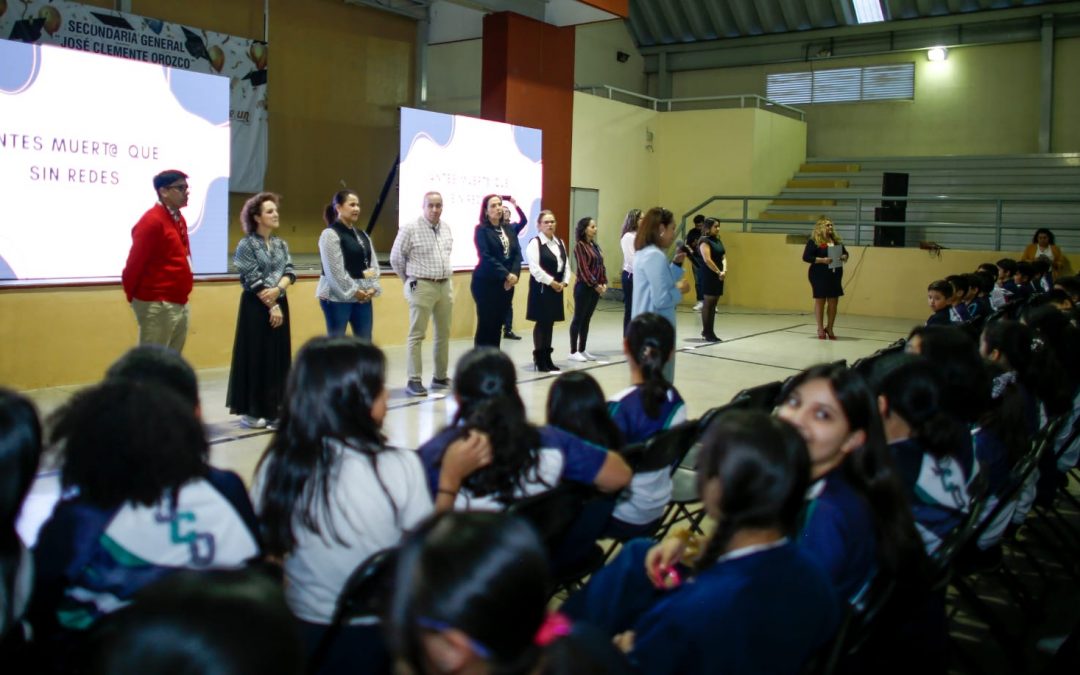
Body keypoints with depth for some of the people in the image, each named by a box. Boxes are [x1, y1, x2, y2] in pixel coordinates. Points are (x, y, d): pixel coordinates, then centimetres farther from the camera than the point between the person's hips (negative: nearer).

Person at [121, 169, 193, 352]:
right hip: (158, 305, -9)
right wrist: (132, 295, -3)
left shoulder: (179, 219, 14)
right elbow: (135, 262, -13)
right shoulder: (152, 221, -14)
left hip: (180, 304, 9)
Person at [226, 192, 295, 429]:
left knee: (278, 358, 7)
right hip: (256, 306, -6)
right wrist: (272, 306, -14)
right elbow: (253, 280, -13)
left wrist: (277, 289, -17)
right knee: (256, 358, -2)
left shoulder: (281, 244, 10)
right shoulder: (246, 245, -8)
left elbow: (290, 272, 2)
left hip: (279, 304, 6)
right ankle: (251, 411, 7)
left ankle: (273, 410, 14)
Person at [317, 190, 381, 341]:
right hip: (338, 298, -7)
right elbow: (334, 270, -16)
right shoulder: (330, 234, -9)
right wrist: (353, 291, -14)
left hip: (363, 297, 7)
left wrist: (373, 287, -5)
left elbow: (373, 263, 11)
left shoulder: (362, 235, 14)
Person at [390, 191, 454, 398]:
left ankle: (440, 377, 23)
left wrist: (445, 276, 16)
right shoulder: (410, 229, -10)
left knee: (443, 334, 12)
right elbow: (396, 258, -3)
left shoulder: (447, 229, 8)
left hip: (446, 286, 6)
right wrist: (410, 280, 6)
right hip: (422, 286, -6)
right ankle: (414, 381, 1)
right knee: (416, 335, -3)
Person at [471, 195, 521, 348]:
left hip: (507, 284, 5)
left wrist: (514, 274, -13)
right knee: (485, 325, -3)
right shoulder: (481, 230, -5)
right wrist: (506, 275, -19)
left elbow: (517, 253, 4)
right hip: (486, 283, -5)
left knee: (498, 325, 9)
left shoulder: (509, 229, 12)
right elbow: (486, 257, -14)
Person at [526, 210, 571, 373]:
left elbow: (566, 264, 13)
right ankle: (539, 359, 7)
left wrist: (564, 282, -2)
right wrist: (551, 282, -16)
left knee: (550, 322, 10)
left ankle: (547, 357, 18)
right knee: (542, 322, -2)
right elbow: (535, 269, -18)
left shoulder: (560, 243, 13)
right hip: (541, 288, -7)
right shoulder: (534, 243, -10)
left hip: (557, 287, 7)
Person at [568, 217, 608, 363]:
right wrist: (595, 285, -16)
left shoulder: (595, 245, 12)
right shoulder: (580, 246, -11)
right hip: (584, 287, -7)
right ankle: (573, 352, 6)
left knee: (587, 319, 12)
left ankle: (582, 350, 18)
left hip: (596, 288, 7)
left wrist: (604, 283, 1)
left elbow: (601, 266, 13)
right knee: (578, 318, 0)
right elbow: (584, 269, -16)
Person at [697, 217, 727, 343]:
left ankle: (708, 331, 15)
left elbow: (723, 257, 13)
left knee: (714, 304, 9)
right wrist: (719, 272, -16)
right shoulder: (704, 241, -10)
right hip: (708, 276, -8)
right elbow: (707, 259, -18)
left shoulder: (718, 241, 16)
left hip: (718, 276, 8)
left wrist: (724, 270, -5)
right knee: (708, 303, -5)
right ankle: (707, 332, -1)